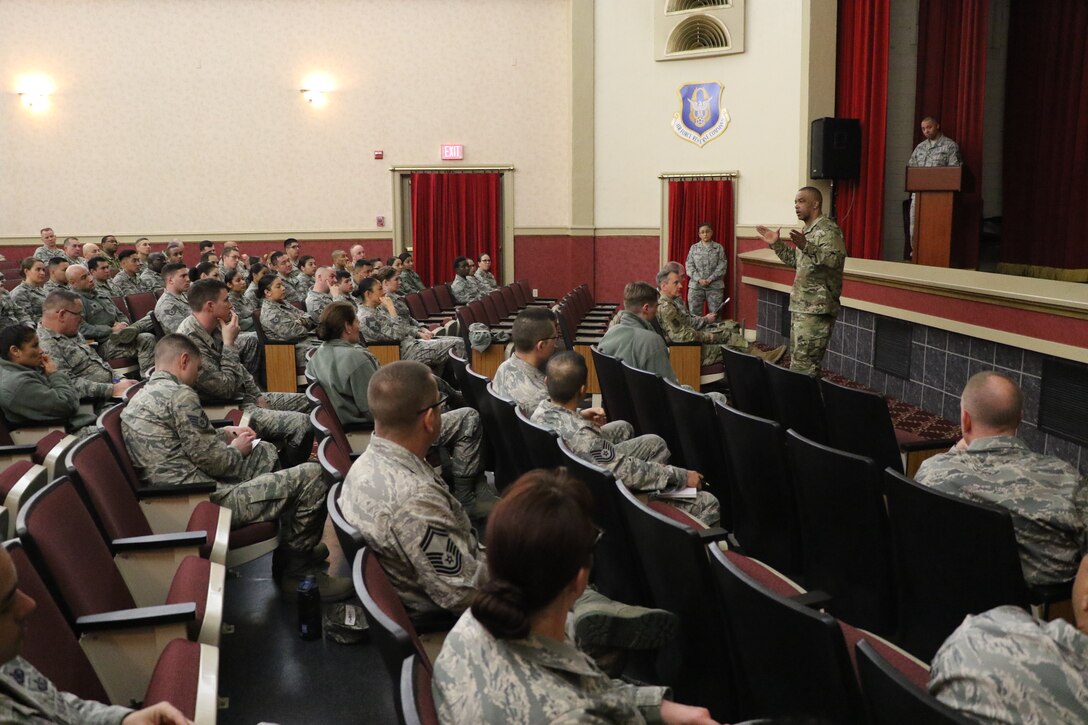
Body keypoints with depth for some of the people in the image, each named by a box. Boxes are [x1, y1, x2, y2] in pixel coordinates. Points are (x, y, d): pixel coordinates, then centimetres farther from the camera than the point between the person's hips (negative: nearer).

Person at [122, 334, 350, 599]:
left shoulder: (140, 398, 14)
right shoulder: (179, 395, -16)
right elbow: (212, 460, -16)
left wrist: (224, 433, 19)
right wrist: (236, 449, 4)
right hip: (208, 502, -11)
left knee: (266, 452, 28)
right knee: (312, 477, -11)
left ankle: (294, 545, 29)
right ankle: (297, 570, 9)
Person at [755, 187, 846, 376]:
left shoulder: (828, 229, -13)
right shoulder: (807, 231, 17)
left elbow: (835, 259, -30)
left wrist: (806, 247, -43)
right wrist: (776, 244, 20)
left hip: (816, 308, -10)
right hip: (800, 306, 10)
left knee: (803, 364, -12)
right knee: (797, 359, 14)